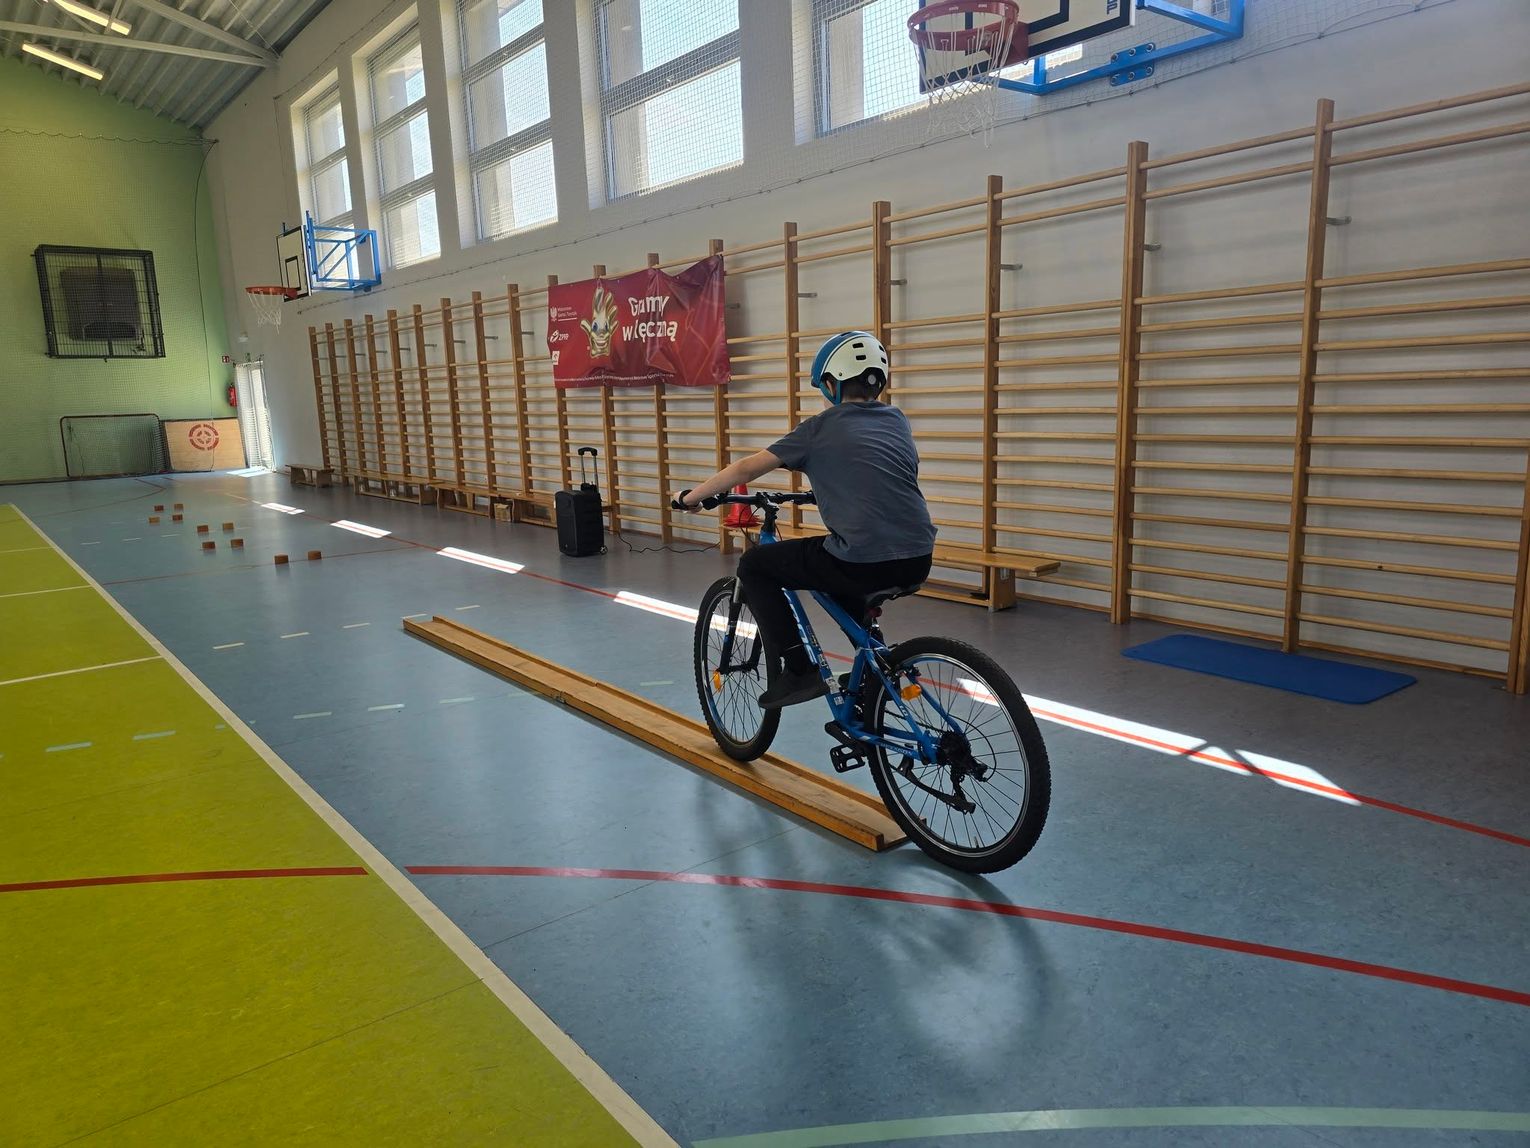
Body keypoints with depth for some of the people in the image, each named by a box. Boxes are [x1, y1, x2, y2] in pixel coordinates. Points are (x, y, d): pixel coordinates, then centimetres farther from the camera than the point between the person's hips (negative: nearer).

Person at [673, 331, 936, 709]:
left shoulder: (822, 428, 2)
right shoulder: (897, 420, 16)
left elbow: (746, 468, 4)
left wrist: (690, 497, 17)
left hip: (863, 563, -7)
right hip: (918, 563, 7)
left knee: (754, 565, 11)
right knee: (837, 558, 37)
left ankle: (798, 671, 6)